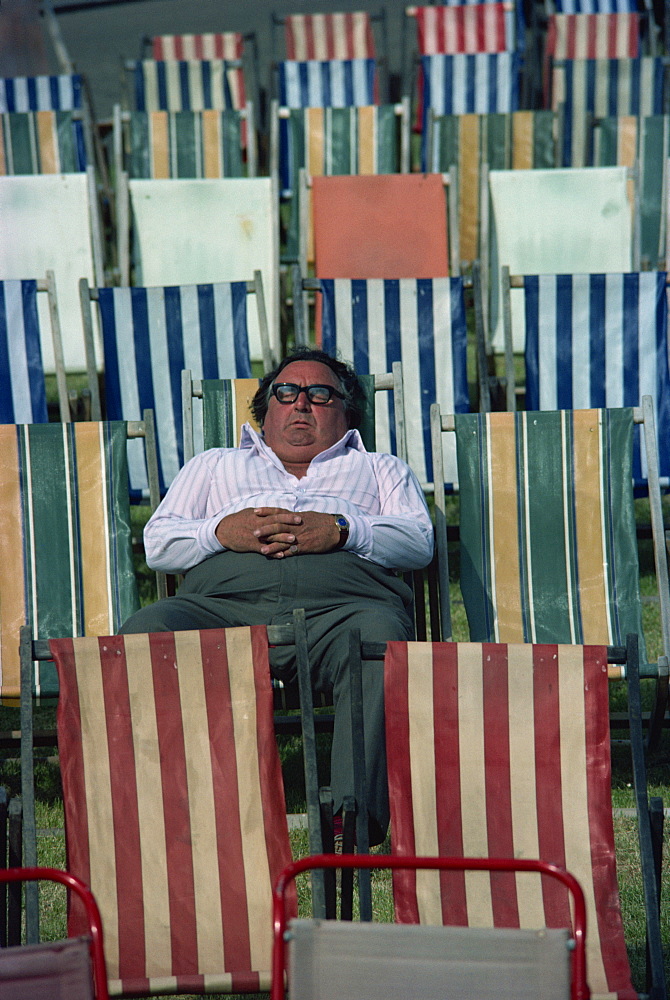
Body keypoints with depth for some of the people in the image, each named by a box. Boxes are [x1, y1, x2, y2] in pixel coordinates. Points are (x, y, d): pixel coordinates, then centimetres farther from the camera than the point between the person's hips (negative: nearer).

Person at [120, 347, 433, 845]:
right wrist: (223, 530, 1)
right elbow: (158, 541, 23)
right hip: (222, 599, 1)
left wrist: (341, 530, -3)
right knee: (144, 635, -33)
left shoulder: (381, 468, 36)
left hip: (342, 600, -1)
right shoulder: (215, 464, 39)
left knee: (381, 637, -39)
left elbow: (419, 540, 16)